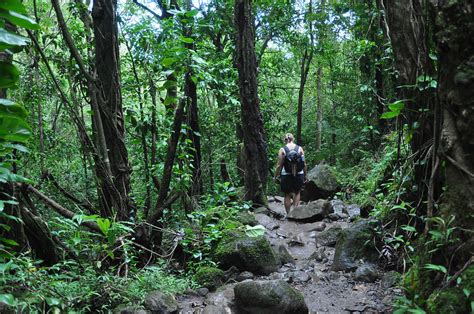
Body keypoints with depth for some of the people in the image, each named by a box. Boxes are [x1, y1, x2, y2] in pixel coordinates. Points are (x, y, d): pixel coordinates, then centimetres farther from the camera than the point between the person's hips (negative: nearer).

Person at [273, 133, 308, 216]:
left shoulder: (282, 150, -4)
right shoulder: (300, 148, 0)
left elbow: (279, 165, -6)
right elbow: (304, 164, 0)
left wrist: (275, 176, 4)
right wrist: (305, 175, 10)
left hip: (286, 175, -1)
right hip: (299, 174, 2)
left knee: (287, 195, 11)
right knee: (297, 192, 23)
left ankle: (288, 214, 16)